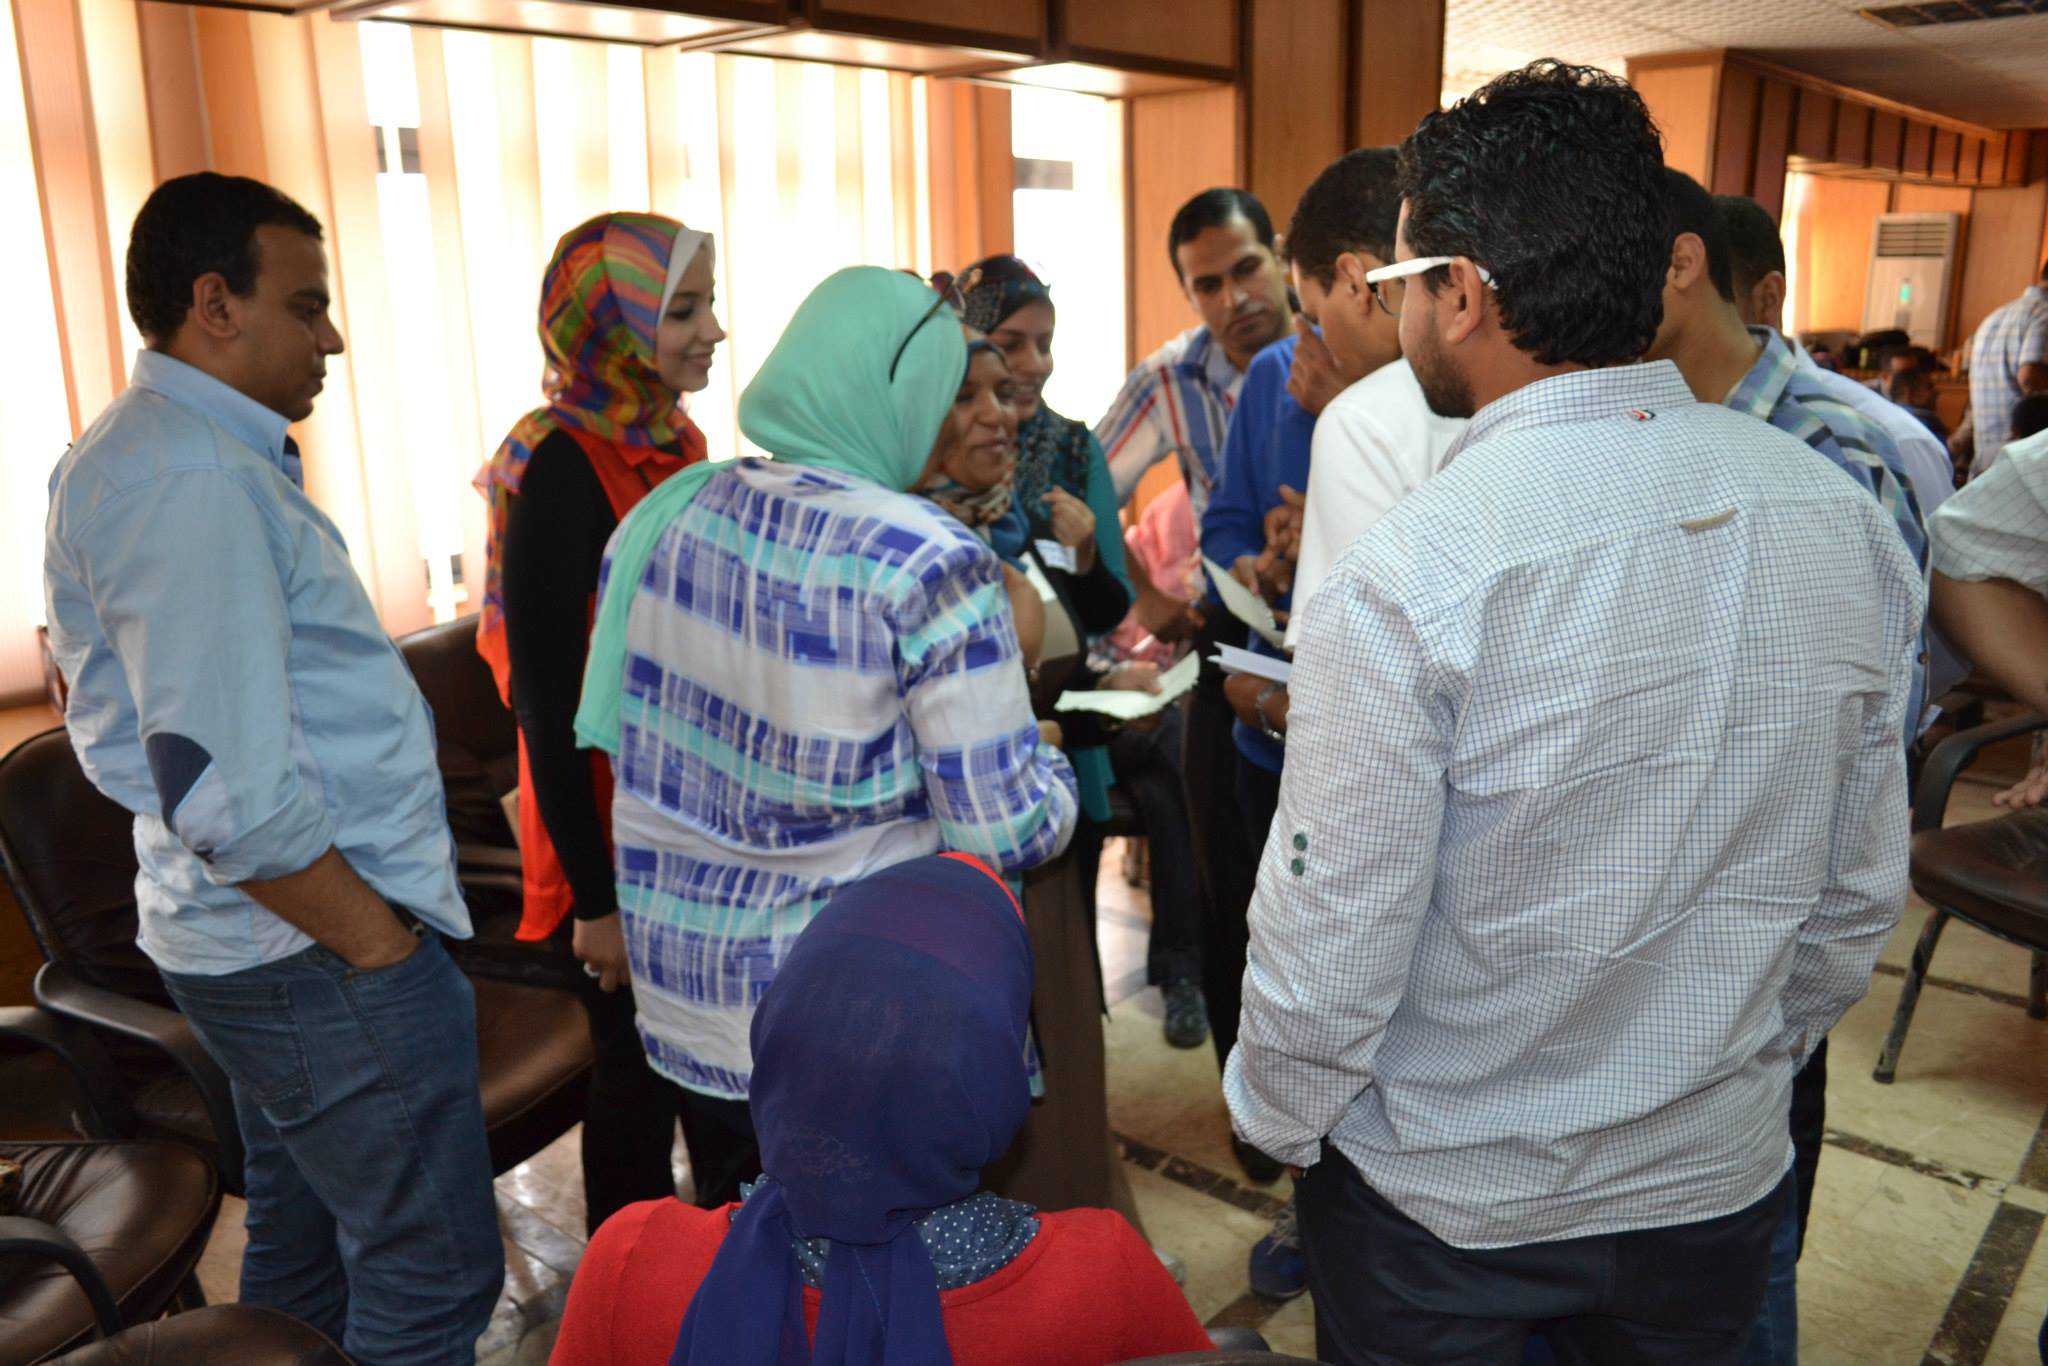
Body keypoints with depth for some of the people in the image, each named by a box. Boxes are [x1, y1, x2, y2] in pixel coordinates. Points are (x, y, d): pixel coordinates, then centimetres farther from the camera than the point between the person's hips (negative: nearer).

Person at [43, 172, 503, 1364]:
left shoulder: (147, 452, 14)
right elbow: (225, 788, -27)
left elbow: (128, 733, 18)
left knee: (302, 1255, 23)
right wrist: (375, 941, -15)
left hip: (277, 942, 11)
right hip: (320, 952, -11)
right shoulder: (191, 479, -20)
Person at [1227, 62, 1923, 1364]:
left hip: (1446, 1207, -4)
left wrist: (1275, 1116, -1)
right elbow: (1863, 892, 1)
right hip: (1725, 1183, 5)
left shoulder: (1407, 582, -28)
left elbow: (1330, 948, -22)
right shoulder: (1850, 523, -9)